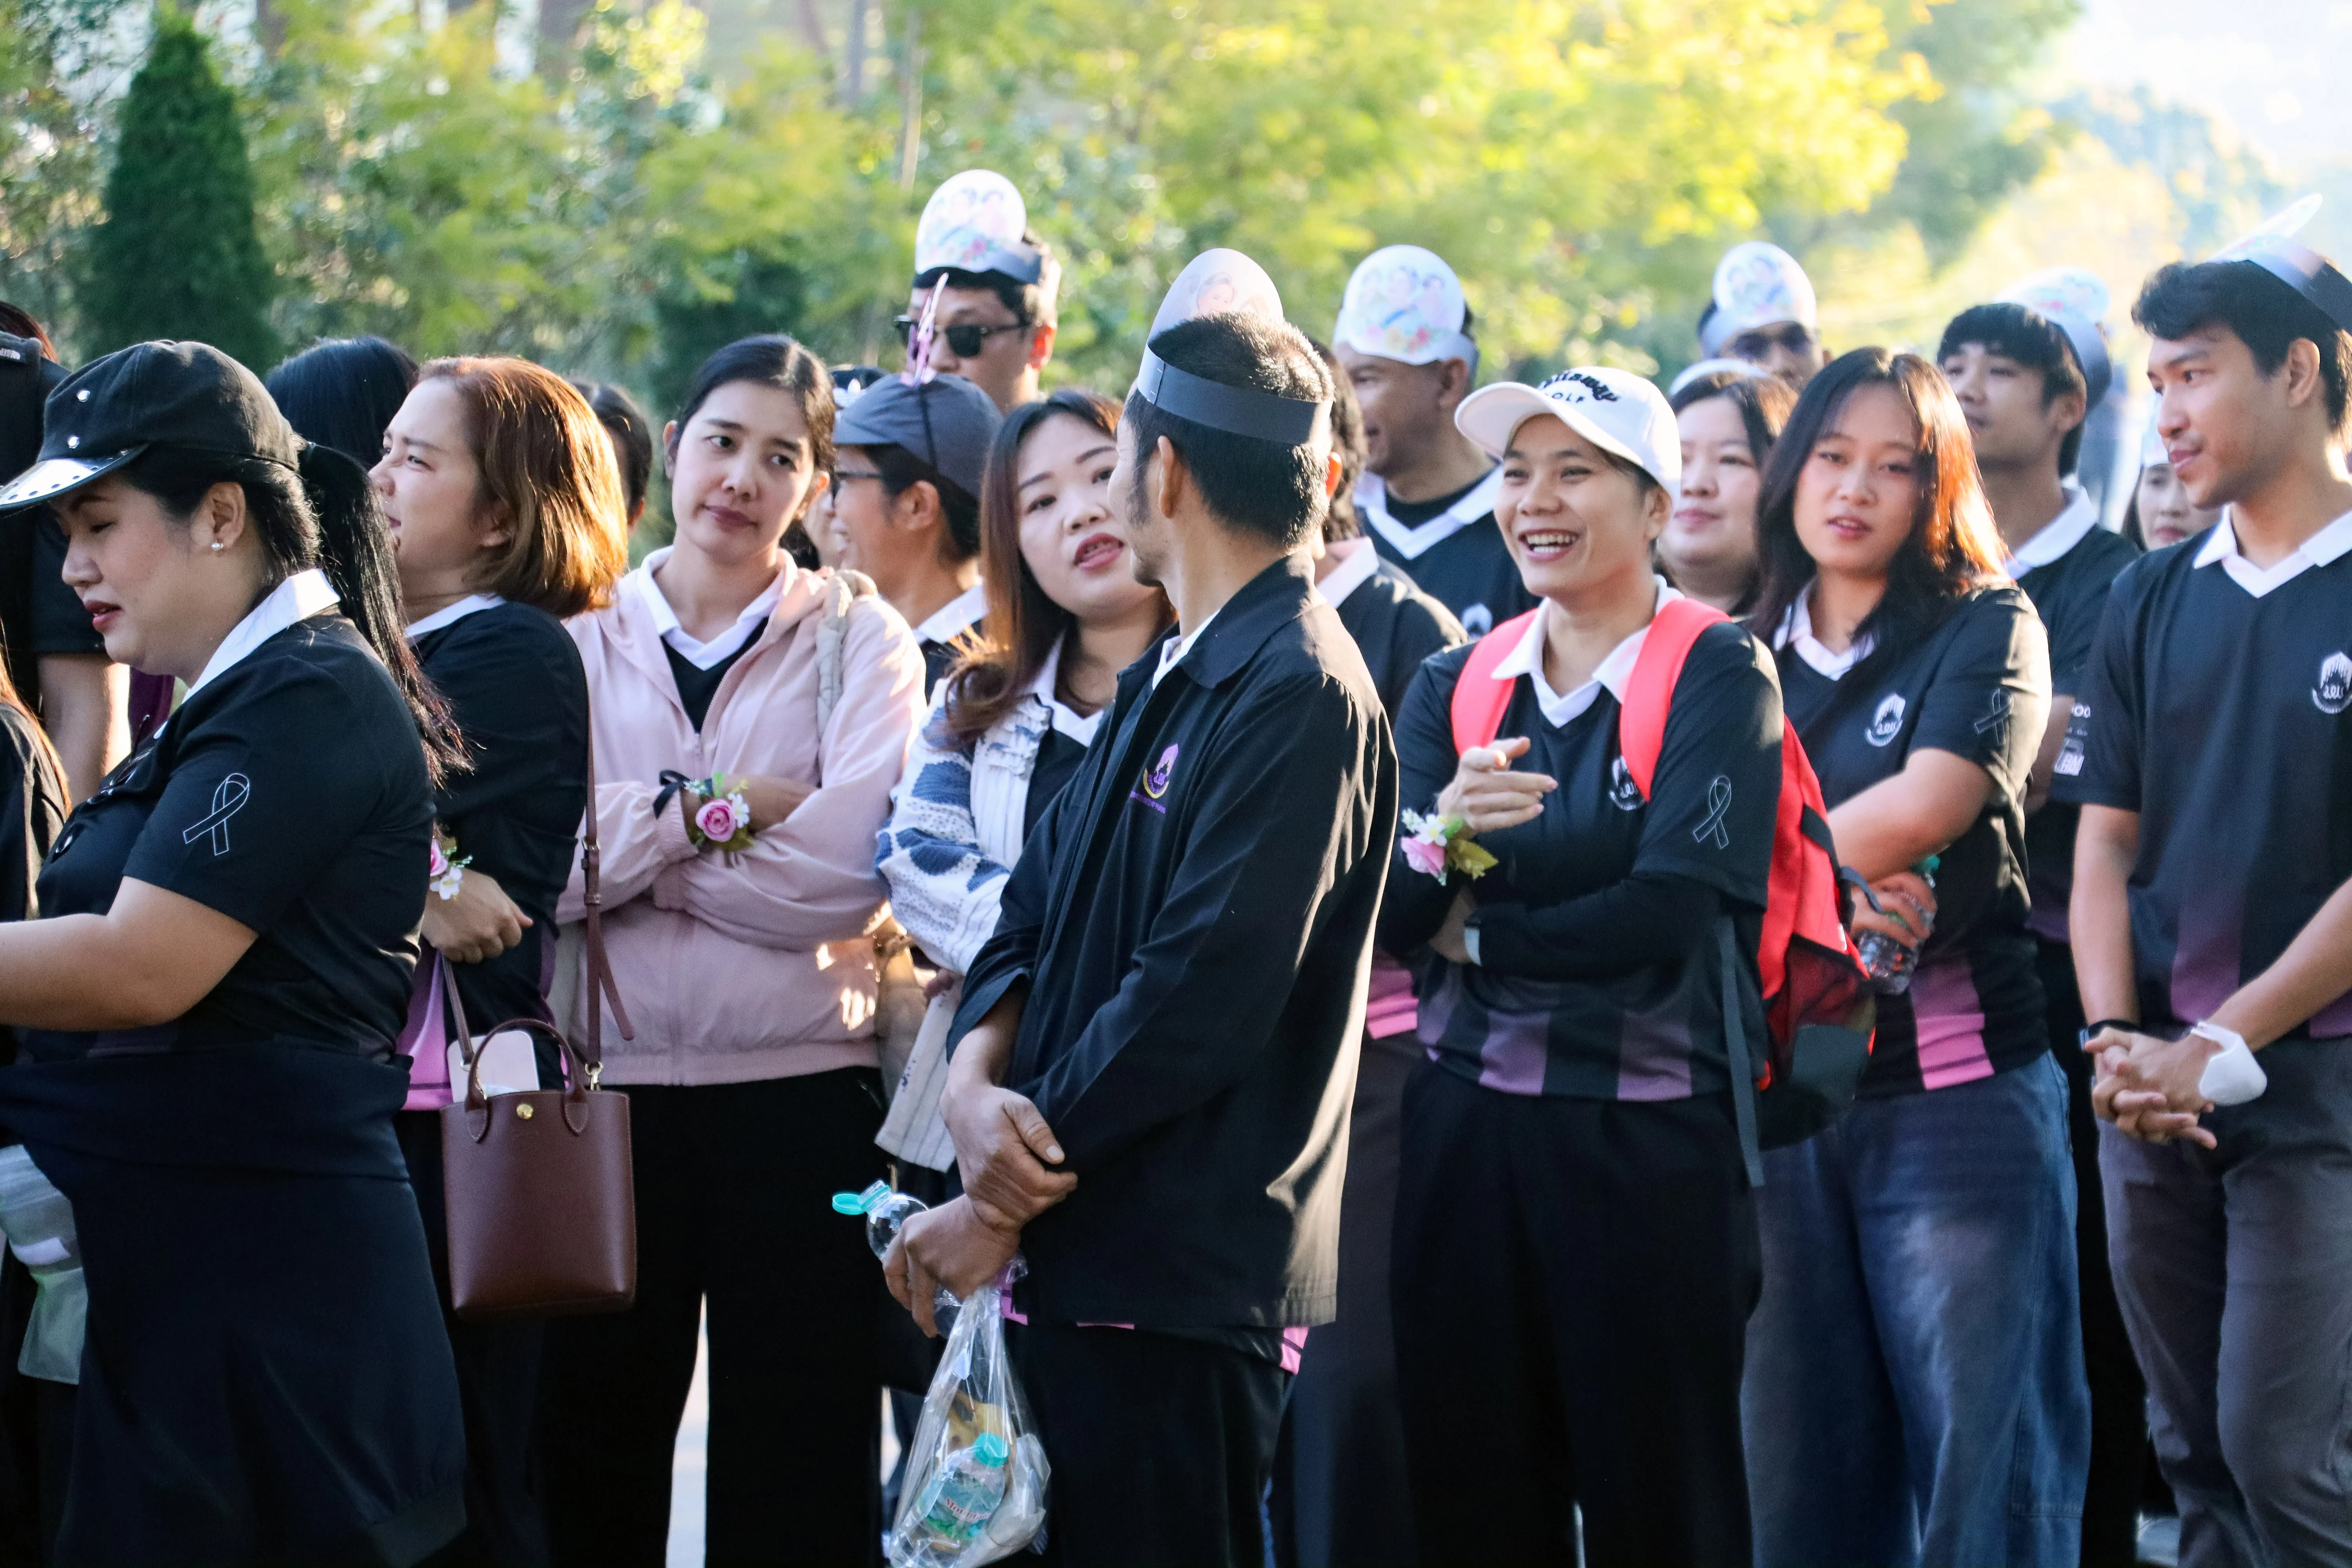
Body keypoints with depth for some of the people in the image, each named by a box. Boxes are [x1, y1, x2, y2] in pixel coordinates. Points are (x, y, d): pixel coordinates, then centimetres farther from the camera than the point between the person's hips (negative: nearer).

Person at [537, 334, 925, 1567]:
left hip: (801, 1094, -2)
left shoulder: (860, 640, 4)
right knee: (595, 1451, 8)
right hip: (609, 1089, 2)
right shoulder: (582, 642, 8)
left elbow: (851, 871, -12)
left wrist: (633, 839, -7)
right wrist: (718, 807, -13)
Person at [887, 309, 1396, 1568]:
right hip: (1070, 1264, 9)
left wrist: (1003, 1203, -15)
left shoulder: (1296, 695, -13)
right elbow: (1032, 911, 14)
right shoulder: (1162, 685, 18)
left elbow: (1197, 995, -20)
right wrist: (976, 1081, -7)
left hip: (1177, 1277, -9)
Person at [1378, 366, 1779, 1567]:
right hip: (1465, 1131, 5)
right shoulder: (1457, 687, 11)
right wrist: (1437, 838, -21)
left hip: (1648, 1139, -5)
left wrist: (1474, 935, -6)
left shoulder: (1719, 676, -4)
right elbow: (1377, 914, 0)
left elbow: (1672, 910, -16)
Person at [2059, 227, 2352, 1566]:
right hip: (2155, 1089, 6)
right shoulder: (2155, 601, 12)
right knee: (2198, 1452, 8)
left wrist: (2224, 1047, -14)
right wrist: (2117, 1037, -5)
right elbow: (2105, 847, 12)